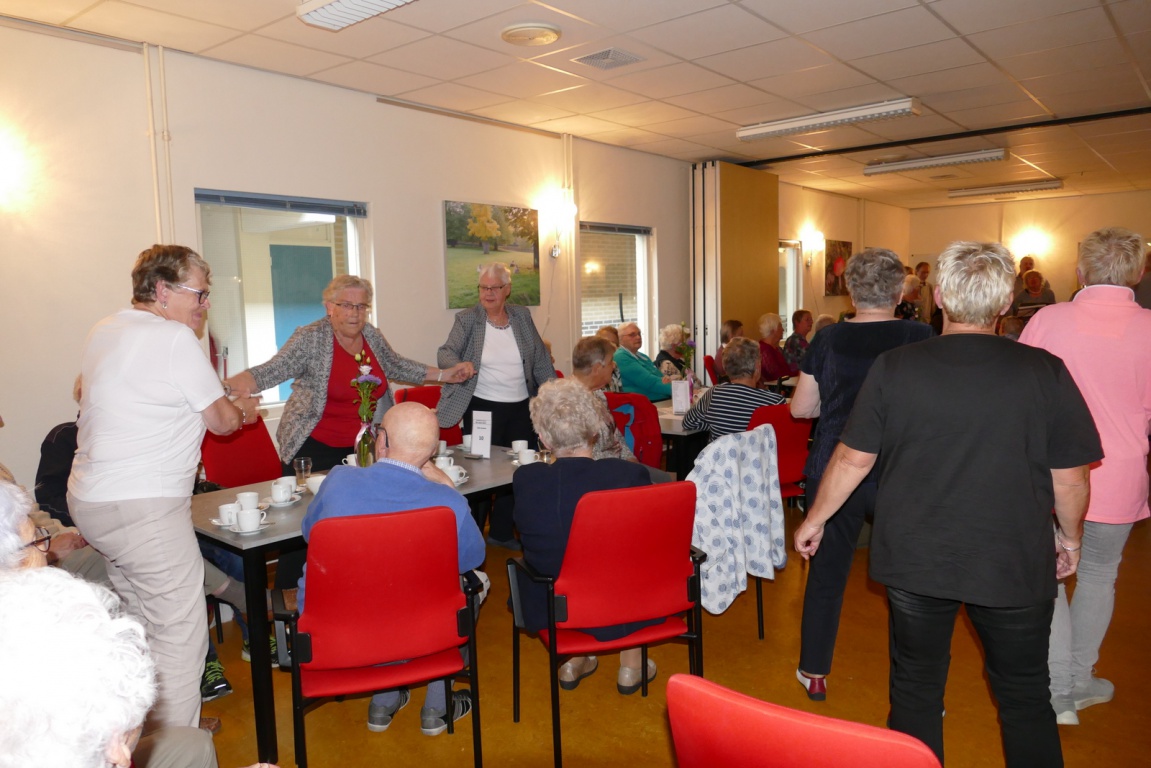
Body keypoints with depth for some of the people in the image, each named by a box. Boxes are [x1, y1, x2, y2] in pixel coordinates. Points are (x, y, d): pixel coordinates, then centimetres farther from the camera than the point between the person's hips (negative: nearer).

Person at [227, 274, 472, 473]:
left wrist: (446, 374, 17)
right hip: (316, 449, -5)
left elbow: (397, 366, 19)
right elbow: (271, 371, -18)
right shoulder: (311, 339, -11)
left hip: (362, 447, 5)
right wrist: (230, 385, -37)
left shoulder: (371, 335, 5)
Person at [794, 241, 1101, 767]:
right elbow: (1070, 476, -4)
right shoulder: (1045, 371, -11)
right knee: (1025, 699, 19)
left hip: (915, 563, 0)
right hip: (1015, 565, 0)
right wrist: (1069, 537, 15)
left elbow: (853, 459, -6)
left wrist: (814, 520, 8)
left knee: (916, 689, 17)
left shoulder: (894, 367, -11)